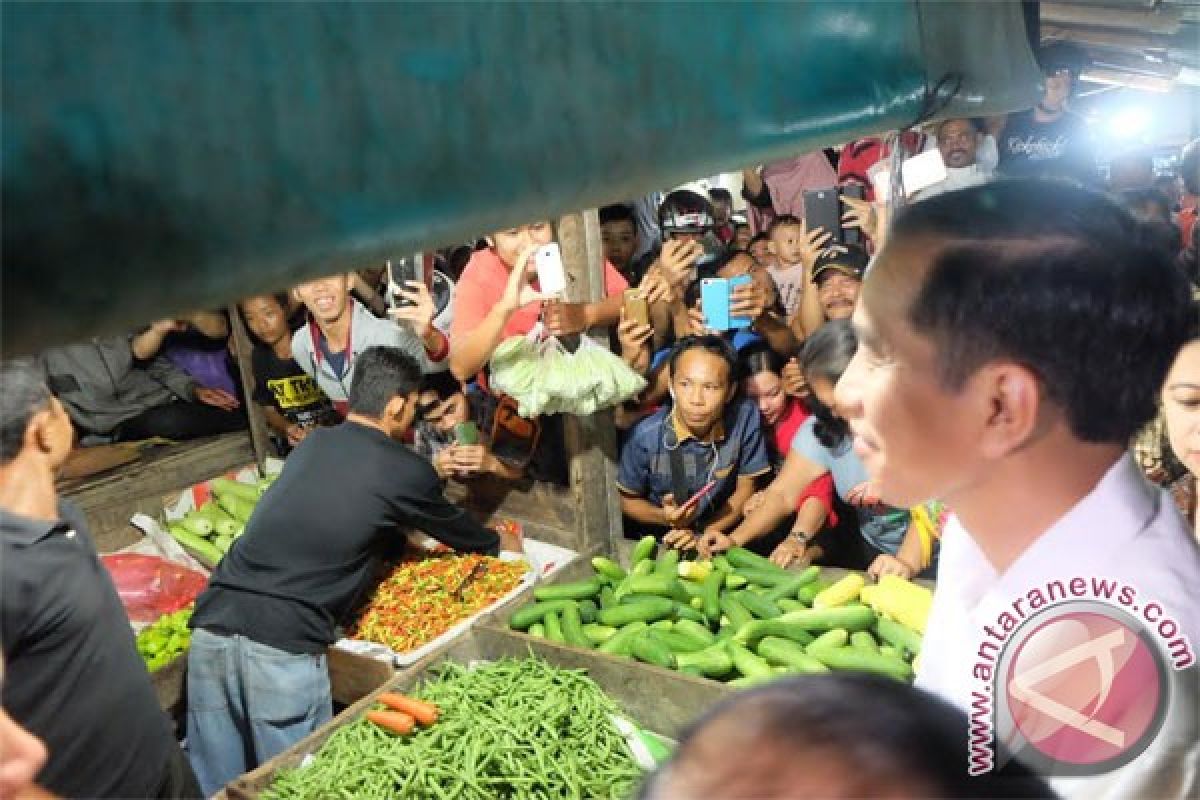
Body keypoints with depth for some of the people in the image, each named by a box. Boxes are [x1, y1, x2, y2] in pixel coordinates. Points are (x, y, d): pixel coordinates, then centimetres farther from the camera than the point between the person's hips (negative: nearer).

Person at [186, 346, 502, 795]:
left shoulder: (312, 443, 18)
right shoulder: (406, 471, 2)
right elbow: (459, 532, 20)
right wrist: (497, 543, 41)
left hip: (211, 625, 7)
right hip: (282, 643, -6)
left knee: (216, 785, 18)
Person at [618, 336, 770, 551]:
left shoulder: (746, 417, -16)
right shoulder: (646, 436, -20)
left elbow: (744, 489, -4)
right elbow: (627, 500, -2)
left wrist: (704, 535, -14)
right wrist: (665, 517, -20)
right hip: (657, 540, -1)